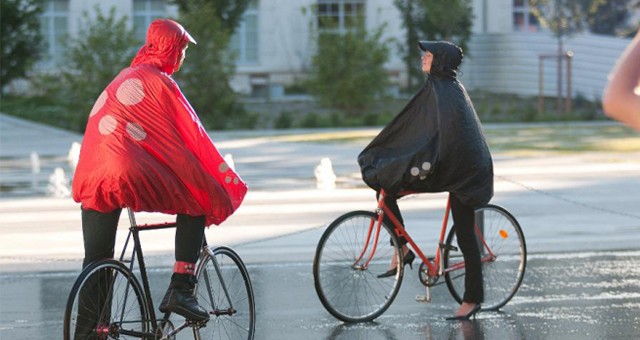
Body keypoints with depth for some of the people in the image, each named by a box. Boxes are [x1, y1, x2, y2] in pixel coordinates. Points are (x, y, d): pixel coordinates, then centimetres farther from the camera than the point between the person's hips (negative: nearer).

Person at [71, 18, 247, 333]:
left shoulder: (125, 78, 27)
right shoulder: (160, 81, 2)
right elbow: (193, 136, 3)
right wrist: (226, 183, 11)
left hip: (91, 179, 7)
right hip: (129, 175, -7)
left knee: (96, 260, 14)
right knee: (197, 201, 11)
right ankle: (181, 290, 1)